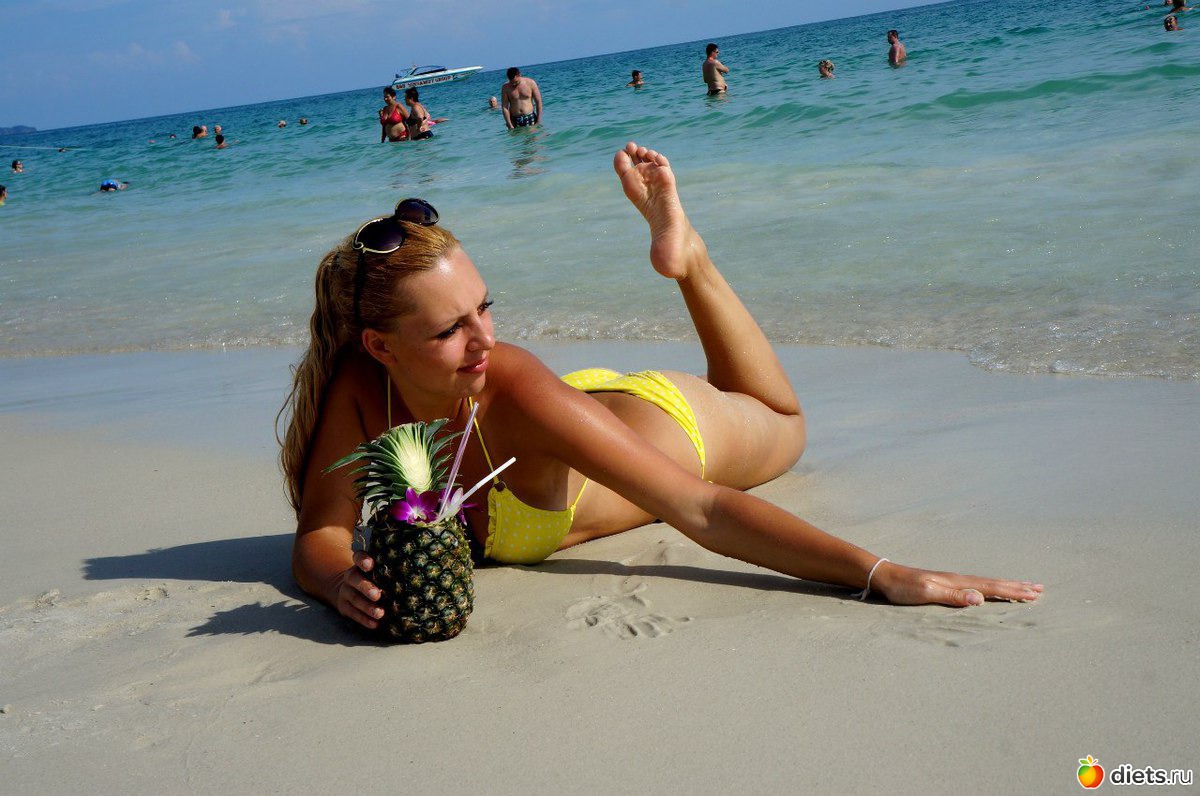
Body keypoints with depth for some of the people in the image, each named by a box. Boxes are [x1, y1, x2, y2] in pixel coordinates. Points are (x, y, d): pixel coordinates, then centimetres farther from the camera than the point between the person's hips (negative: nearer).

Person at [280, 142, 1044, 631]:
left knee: (782, 425, 30)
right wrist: (345, 583, -52)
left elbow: (702, 510, -46)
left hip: (661, 421, -3)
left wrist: (885, 575, -52)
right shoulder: (359, 388, -35)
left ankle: (689, 255, 29)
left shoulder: (515, 391, -44)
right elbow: (320, 534, -27)